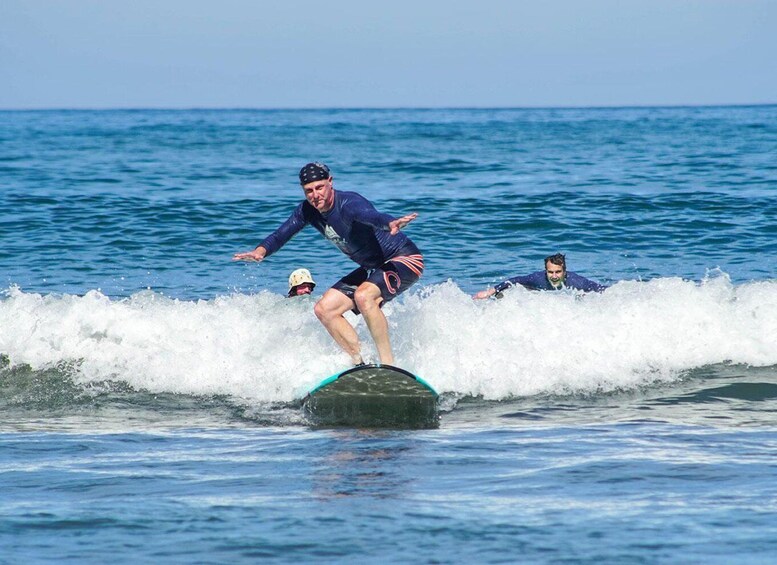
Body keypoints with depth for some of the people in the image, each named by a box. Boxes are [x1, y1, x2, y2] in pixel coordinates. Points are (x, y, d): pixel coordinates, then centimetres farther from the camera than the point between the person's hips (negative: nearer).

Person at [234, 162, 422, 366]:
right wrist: (261, 251, -21)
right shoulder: (307, 211, -3)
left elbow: (371, 216, -48)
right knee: (324, 309, 1)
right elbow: (280, 235, 1)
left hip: (405, 259, -9)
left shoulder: (349, 204, -28)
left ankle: (389, 365, -26)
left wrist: (390, 224, -71)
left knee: (363, 295, -34)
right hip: (372, 268, 9)